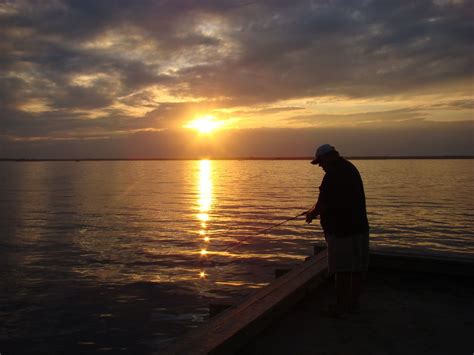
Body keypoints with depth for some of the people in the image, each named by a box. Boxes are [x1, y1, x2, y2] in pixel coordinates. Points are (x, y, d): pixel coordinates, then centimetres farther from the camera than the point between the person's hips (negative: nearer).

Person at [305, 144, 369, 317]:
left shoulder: (333, 174, -18)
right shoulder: (350, 168, 14)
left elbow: (323, 203, -17)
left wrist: (312, 214, 3)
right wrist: (316, 211, 24)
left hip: (341, 228, -10)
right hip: (359, 226, 10)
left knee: (342, 268, -1)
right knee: (356, 267, 14)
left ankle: (341, 306, 7)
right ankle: (354, 303, 24)